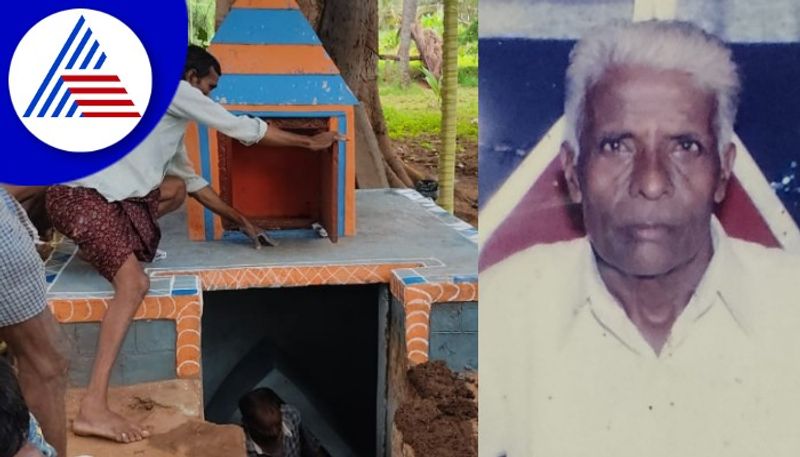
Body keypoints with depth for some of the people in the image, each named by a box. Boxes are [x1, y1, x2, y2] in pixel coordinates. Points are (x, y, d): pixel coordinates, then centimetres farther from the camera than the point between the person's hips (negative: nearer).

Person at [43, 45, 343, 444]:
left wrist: (242, 221, 33)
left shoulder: (168, 116, 25)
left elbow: (193, 180, 32)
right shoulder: (172, 89, -2)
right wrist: (311, 142, 10)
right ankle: (93, 410, -27)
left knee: (177, 188, 20)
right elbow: (243, 129, 0)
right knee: (135, 283, -22)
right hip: (81, 197, -10)